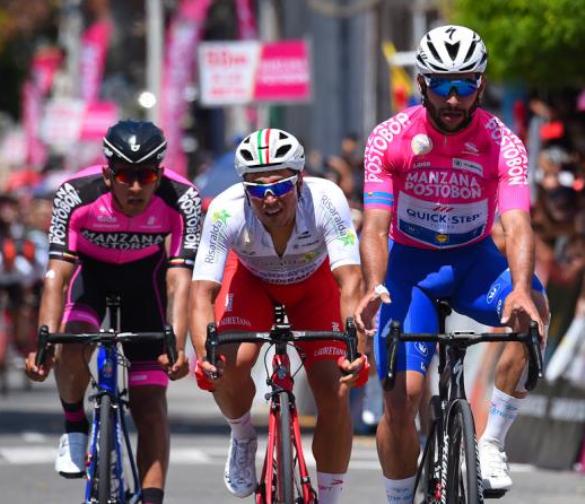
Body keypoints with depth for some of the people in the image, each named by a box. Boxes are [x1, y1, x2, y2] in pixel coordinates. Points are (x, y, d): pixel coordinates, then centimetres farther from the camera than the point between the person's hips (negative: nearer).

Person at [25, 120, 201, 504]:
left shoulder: (181, 200, -32)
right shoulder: (75, 197, -33)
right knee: (71, 345, -30)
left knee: (150, 399, -8)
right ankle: (75, 426, -2)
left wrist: (177, 347, -50)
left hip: (145, 273, 0)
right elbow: (57, 274, -36)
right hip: (90, 268, 0)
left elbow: (179, 280, -36)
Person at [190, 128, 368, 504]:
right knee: (231, 364, -27)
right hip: (251, 278, 0)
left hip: (314, 282, 0)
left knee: (335, 391, -14)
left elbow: (351, 280, -44)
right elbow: (203, 291, -40)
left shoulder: (325, 200, -38)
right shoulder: (226, 211, -37)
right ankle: (243, 438, 6)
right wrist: (205, 353, -58)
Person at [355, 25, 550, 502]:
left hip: (473, 261, 0)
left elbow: (517, 225, -31)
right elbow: (375, 226, -24)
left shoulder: (502, 144, -18)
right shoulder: (390, 139, -18)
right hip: (410, 264, 0)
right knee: (401, 396, -15)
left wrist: (521, 288, -51)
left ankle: (491, 445, -22)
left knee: (533, 311, -33)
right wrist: (374, 287, -45)